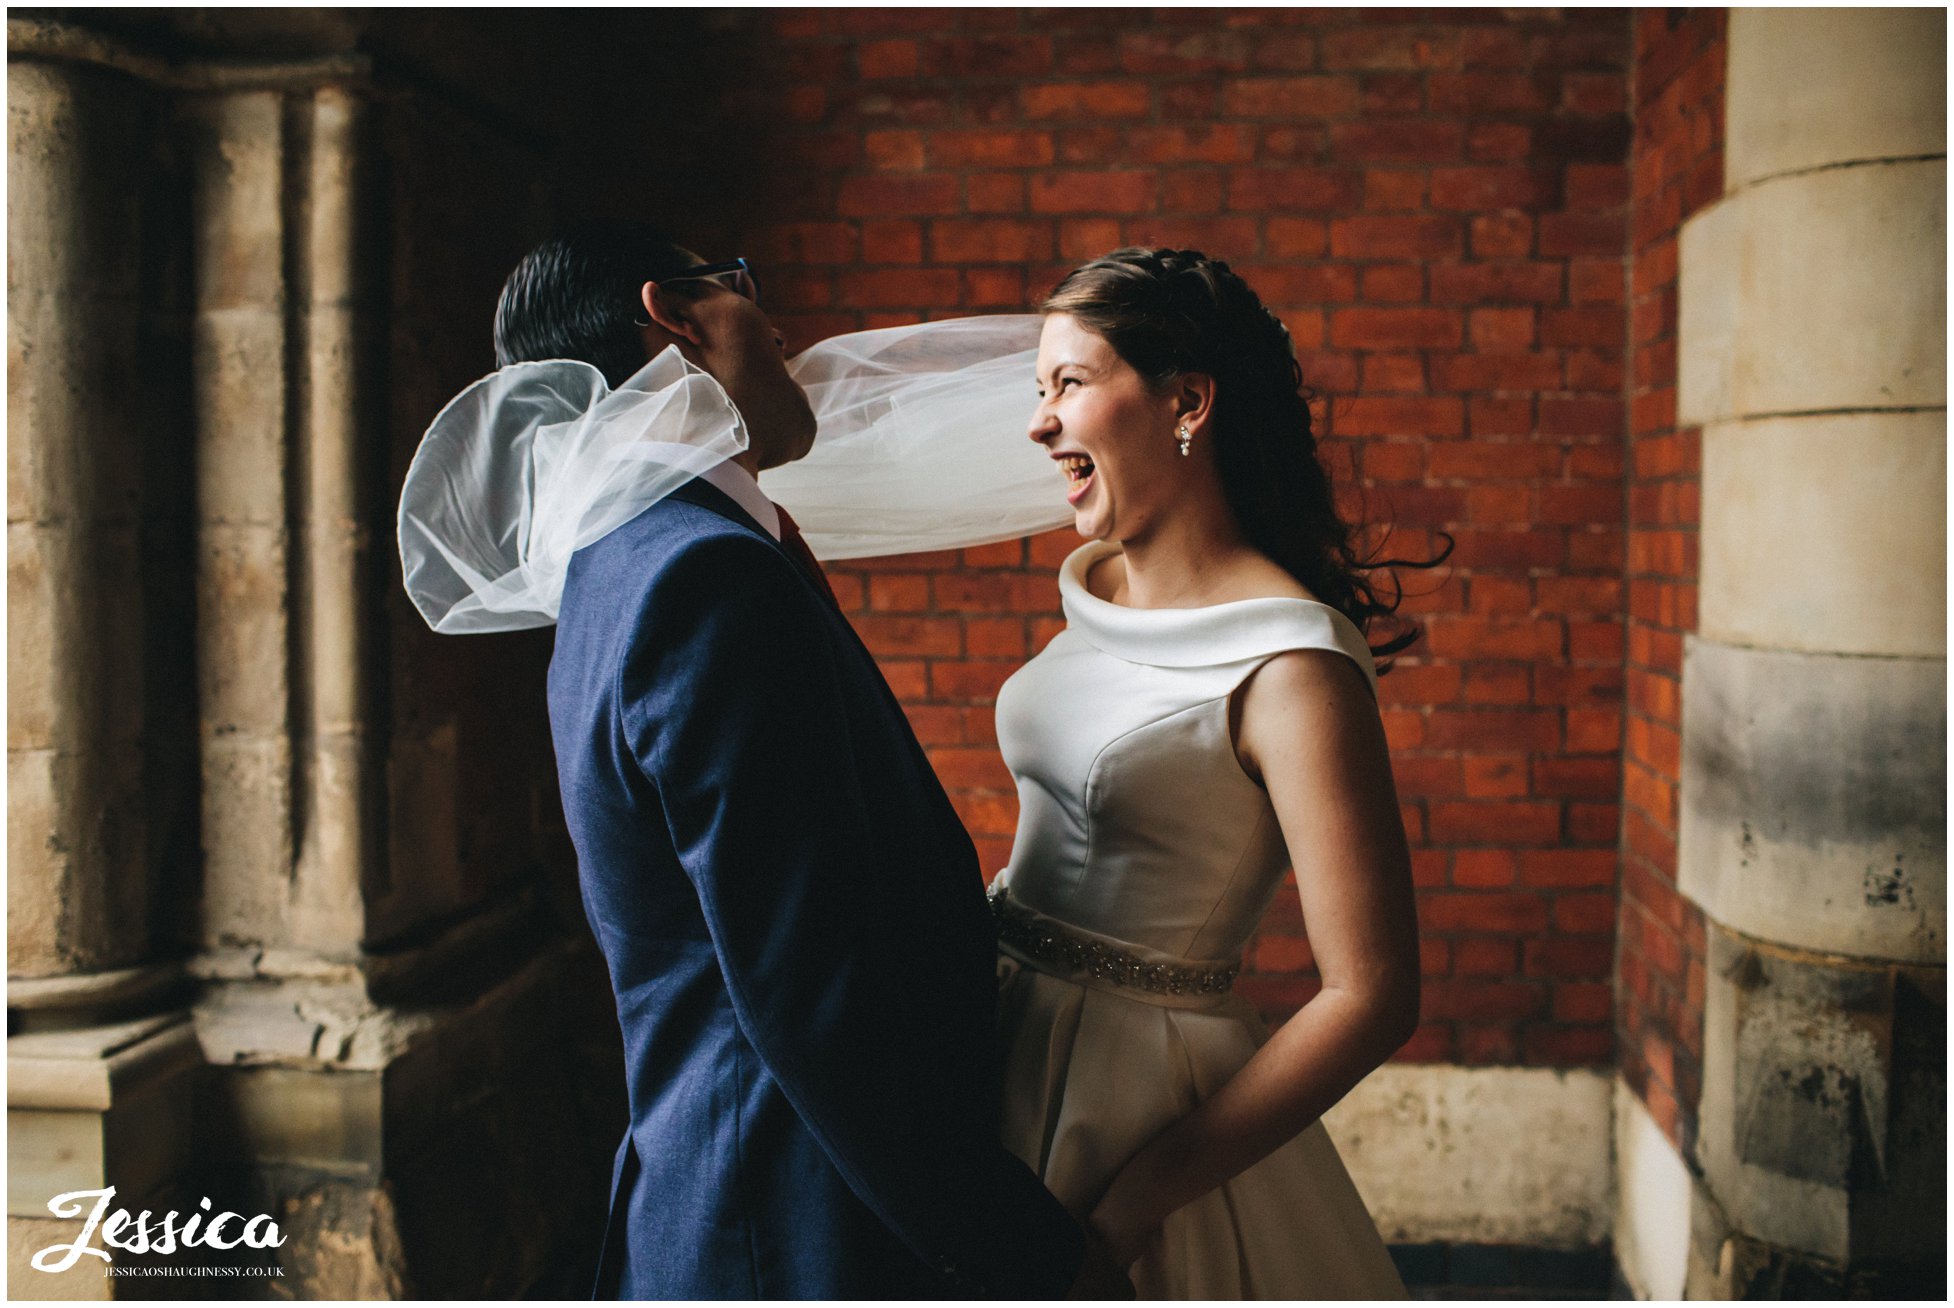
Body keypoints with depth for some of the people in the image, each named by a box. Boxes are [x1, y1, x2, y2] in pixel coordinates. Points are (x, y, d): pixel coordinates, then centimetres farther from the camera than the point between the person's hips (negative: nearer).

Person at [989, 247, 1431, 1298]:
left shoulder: (1290, 665, -21)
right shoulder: (1091, 584, 3)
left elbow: (1371, 997, -22)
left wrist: (1138, 1198, -21)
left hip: (1146, 1099, -7)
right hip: (1008, 1051, 7)